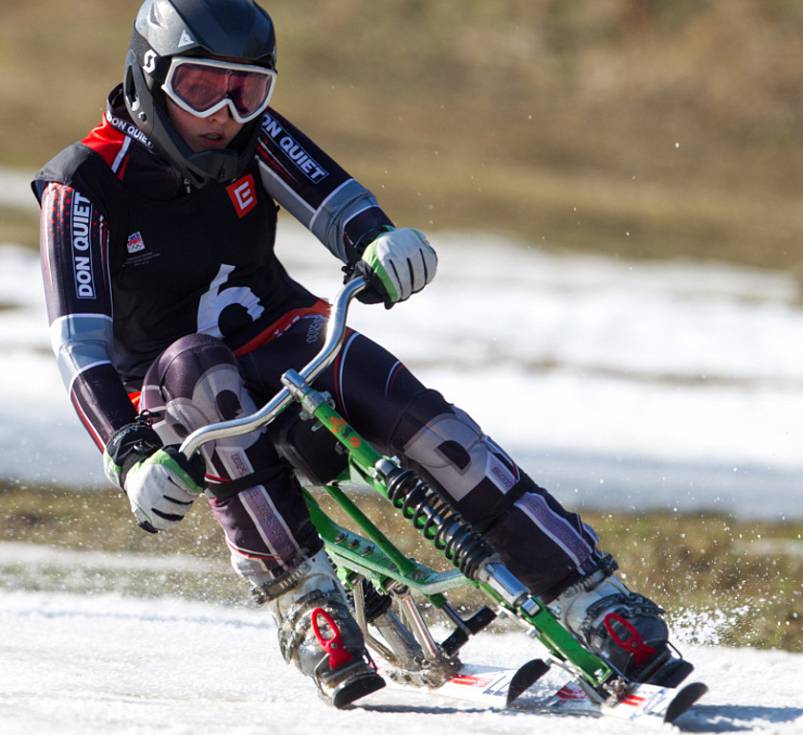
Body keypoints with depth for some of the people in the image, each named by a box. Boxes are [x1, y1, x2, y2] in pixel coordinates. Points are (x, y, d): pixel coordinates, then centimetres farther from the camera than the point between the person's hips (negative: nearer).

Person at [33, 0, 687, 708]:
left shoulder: (249, 133, -5)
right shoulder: (84, 187, -16)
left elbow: (330, 197, -22)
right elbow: (81, 346, -24)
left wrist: (379, 240, -46)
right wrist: (132, 455, -40)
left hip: (283, 338, 3)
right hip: (172, 399, -3)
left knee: (422, 418, -25)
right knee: (197, 366, -38)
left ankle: (596, 601, -26)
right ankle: (306, 603, -39)